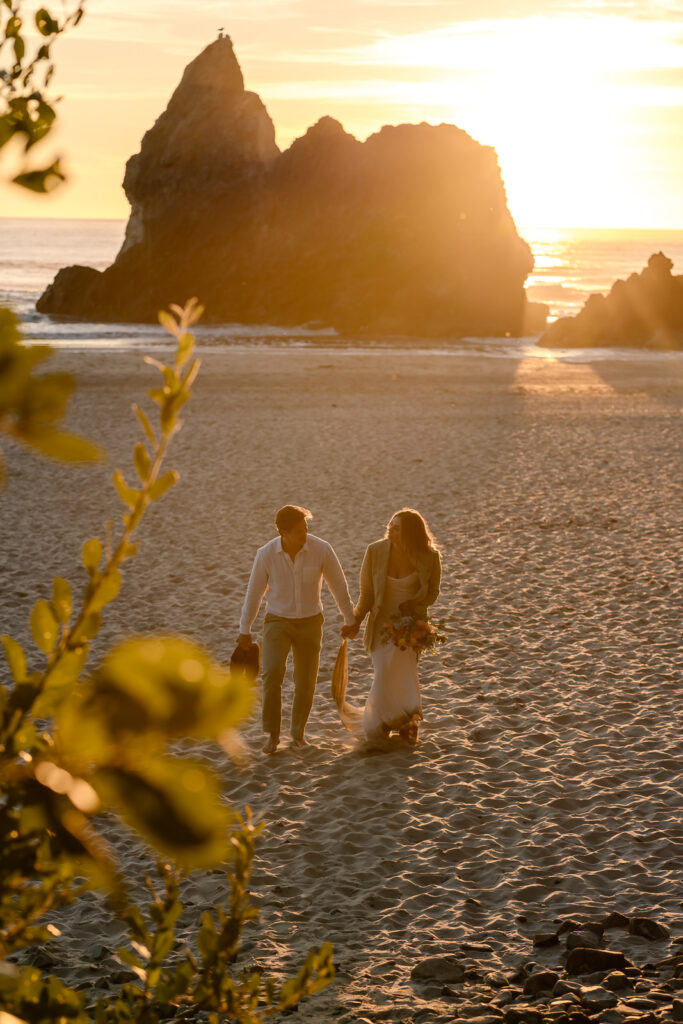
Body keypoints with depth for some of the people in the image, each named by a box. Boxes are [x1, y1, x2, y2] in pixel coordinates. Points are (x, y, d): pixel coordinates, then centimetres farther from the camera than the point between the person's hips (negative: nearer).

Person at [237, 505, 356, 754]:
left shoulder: (321, 549, -16)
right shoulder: (266, 554, -16)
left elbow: (338, 585, -3)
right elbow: (254, 592, -2)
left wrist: (350, 620, 4)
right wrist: (245, 629, 5)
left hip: (309, 622, 1)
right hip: (277, 622, -1)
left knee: (306, 682, 3)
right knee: (272, 673, -21)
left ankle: (298, 735, 25)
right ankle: (273, 734, -6)